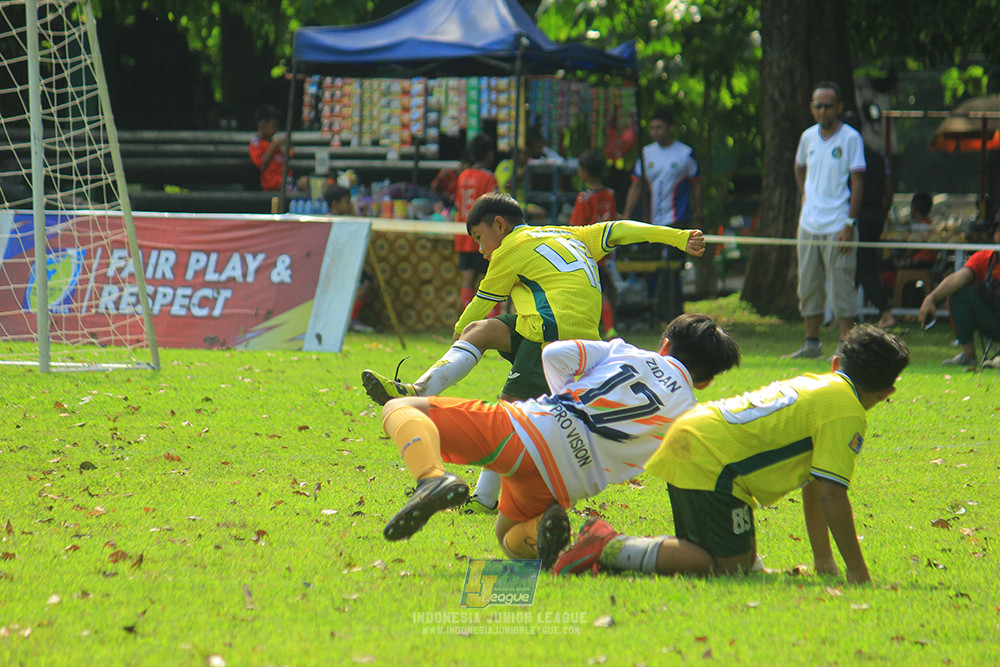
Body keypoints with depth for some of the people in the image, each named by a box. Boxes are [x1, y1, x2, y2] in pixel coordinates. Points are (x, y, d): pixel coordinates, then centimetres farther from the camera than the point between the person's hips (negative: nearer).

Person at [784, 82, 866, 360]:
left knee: (841, 287, -6)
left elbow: (857, 182, -9)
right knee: (808, 287, 9)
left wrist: (850, 224, -15)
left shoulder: (850, 138, -6)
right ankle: (811, 344, 17)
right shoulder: (808, 137, 9)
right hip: (809, 225, 6)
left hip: (837, 227, -6)